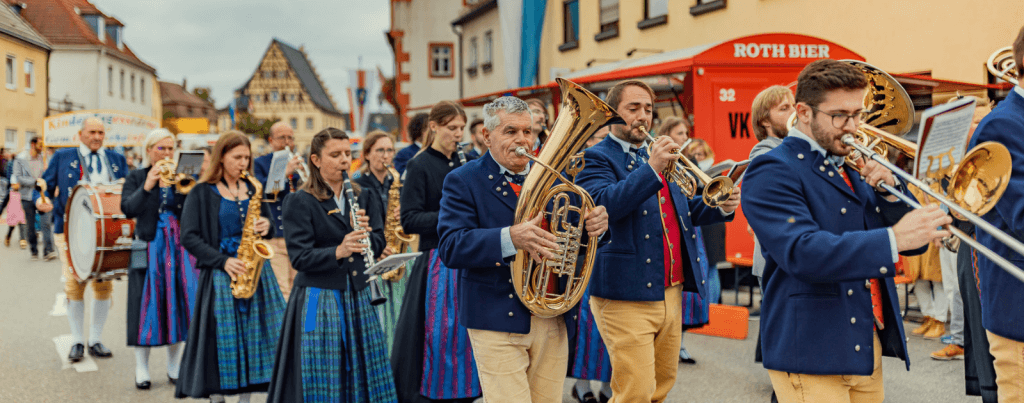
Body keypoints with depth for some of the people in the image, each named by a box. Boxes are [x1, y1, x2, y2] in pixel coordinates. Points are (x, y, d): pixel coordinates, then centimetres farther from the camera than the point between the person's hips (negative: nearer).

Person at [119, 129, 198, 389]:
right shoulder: (136, 177, 4)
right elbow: (128, 209, -8)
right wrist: (147, 187, -17)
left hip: (179, 246, 2)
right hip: (149, 247, -2)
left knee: (177, 302, 4)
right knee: (148, 303, -2)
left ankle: (174, 366, 15)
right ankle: (141, 368, 8)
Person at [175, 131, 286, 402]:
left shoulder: (253, 189, 12)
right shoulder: (202, 193, -2)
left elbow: (269, 225, 19)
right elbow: (189, 237, -7)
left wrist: (266, 227, -6)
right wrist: (223, 261, -17)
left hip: (255, 271, 4)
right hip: (219, 273, -4)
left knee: (255, 335, 3)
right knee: (221, 338, -3)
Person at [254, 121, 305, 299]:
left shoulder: (301, 163, 18)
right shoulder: (259, 164, 6)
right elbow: (260, 190, -13)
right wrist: (285, 172, -21)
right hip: (273, 238, -4)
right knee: (280, 291, -11)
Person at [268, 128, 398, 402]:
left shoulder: (363, 197, 11)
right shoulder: (300, 202, -5)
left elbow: (379, 244, 7)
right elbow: (300, 257, -12)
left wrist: (366, 233, -15)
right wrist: (339, 251, -27)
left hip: (358, 297, 5)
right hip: (318, 300, -4)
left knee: (362, 370, 8)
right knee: (322, 378, -2)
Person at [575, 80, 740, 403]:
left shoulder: (657, 153, 19)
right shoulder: (597, 158, -4)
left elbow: (684, 211, 21)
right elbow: (602, 203, -23)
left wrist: (721, 207, 2)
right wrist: (651, 169, -29)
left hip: (670, 290, 8)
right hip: (626, 296, -7)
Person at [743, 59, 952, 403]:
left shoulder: (852, 167, 15)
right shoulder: (772, 171, -10)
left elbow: (912, 243, 15)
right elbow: (802, 252, -26)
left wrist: (888, 192, -3)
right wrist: (892, 239, -33)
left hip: (868, 349, 8)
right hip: (811, 354, -7)